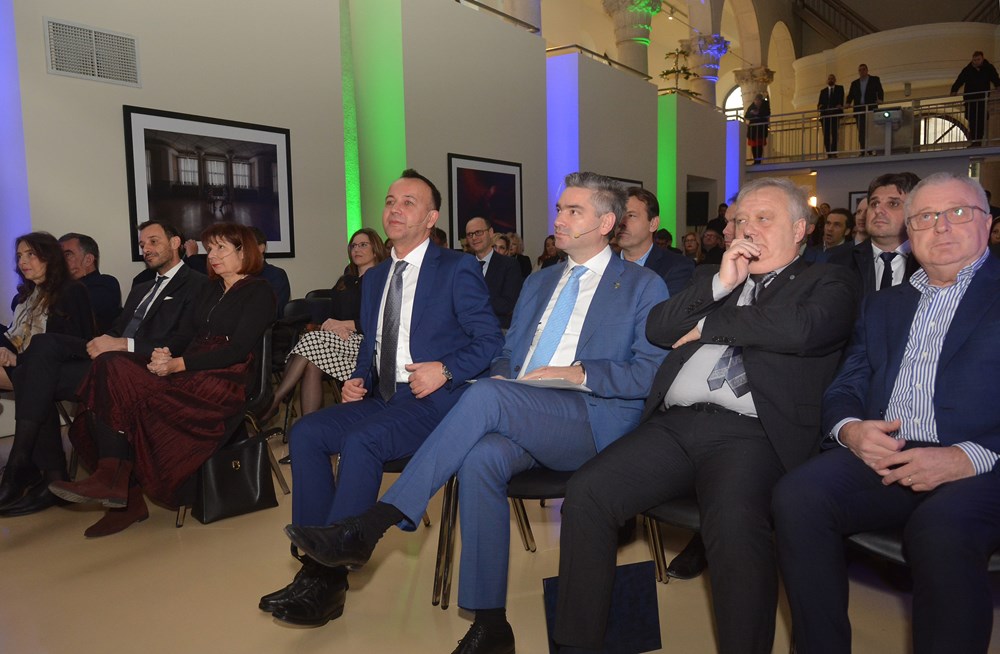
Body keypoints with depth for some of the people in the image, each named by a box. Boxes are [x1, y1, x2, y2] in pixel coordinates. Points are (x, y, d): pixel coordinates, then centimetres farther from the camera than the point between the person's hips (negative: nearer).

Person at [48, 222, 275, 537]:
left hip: (225, 382, -7)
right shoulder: (211, 289, 25)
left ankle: (112, 480, -15)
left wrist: (178, 364, -16)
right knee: (110, 366, -19)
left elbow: (238, 350, -10)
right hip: (189, 374, 7)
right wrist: (165, 354, -5)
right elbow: (188, 335, 18)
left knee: (116, 378, -23)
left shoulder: (258, 292, 1)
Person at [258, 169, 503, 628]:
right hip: (381, 397, 7)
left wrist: (445, 369, -20)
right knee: (306, 432, -14)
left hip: (435, 400, -7)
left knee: (360, 441, -30)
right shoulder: (374, 277, 19)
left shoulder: (458, 269, -2)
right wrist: (358, 380, 5)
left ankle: (328, 579, -17)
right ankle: (316, 567, -11)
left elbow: (490, 341, -5)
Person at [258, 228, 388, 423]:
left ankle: (273, 402, -24)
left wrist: (345, 324, -10)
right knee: (313, 366, -28)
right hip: (341, 339, 5)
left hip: (365, 342, -5)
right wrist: (336, 328, -7)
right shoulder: (345, 281, 26)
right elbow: (332, 316, 17)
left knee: (313, 340, -27)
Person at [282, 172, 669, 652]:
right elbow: (506, 356, 25)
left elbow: (653, 373, -3)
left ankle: (372, 526, -27)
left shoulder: (642, 286, 8)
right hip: (520, 419, 5)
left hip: (595, 421, -5)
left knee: (486, 395, -31)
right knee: (481, 459, -30)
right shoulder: (538, 283, 26)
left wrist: (579, 373, -13)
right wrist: (501, 377, 1)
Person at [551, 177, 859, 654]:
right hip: (673, 424, 5)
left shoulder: (828, 283, 14)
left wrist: (707, 325, 2)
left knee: (733, 524, -35)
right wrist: (720, 284, 5)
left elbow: (798, 330, -9)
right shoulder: (715, 279, 28)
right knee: (585, 494, -17)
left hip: (751, 432, -4)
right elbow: (656, 328, 16)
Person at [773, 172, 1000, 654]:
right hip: (881, 458, 4)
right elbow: (844, 389, 18)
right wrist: (851, 429, -5)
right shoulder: (882, 306, 25)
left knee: (941, 530, -35)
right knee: (796, 496, -24)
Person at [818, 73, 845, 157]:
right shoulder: (823, 91, 21)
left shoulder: (840, 88, 14)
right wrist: (819, 106, -15)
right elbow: (820, 102, 9)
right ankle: (828, 154, -2)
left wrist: (840, 105, -24)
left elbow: (841, 99, -2)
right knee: (826, 135, -3)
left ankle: (833, 153, -16)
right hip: (825, 115, 3)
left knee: (834, 134, -11)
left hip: (835, 114, -3)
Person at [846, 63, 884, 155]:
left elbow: (880, 91, 2)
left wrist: (880, 99, -18)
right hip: (859, 110, 3)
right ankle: (863, 152, -2)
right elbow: (850, 95, 11)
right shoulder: (854, 83, 19)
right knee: (861, 132, -2)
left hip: (871, 109, -3)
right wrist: (848, 103, -9)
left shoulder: (875, 80, 10)